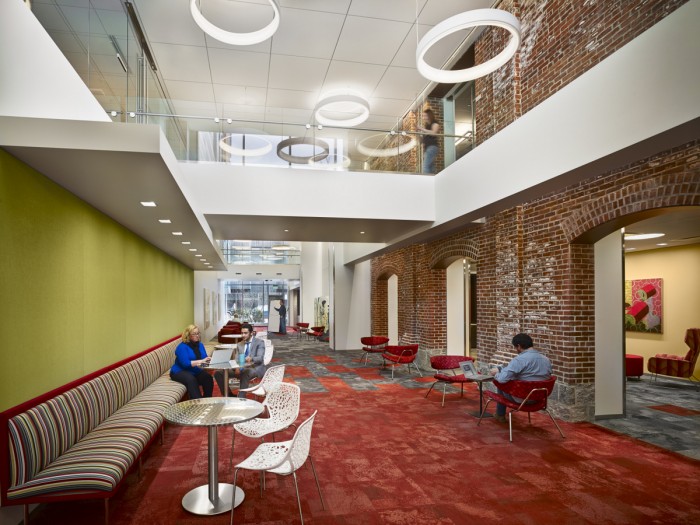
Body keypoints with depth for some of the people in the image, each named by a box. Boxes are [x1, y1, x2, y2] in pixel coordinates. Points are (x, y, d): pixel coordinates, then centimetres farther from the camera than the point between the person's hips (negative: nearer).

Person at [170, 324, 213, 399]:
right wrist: (201, 361, -31)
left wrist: (208, 360, -20)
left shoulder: (200, 344, 7)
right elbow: (185, 363, -25)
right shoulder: (182, 347, -14)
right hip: (180, 371, -6)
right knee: (191, 380, -37)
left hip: (194, 371, 6)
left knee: (208, 378, -24)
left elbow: (205, 358, 4)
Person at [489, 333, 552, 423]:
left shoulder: (519, 359, -22)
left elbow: (502, 379, -27)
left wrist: (496, 373, -2)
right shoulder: (547, 360, 0)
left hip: (522, 399, -6)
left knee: (502, 384, 21)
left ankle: (500, 415, 35)